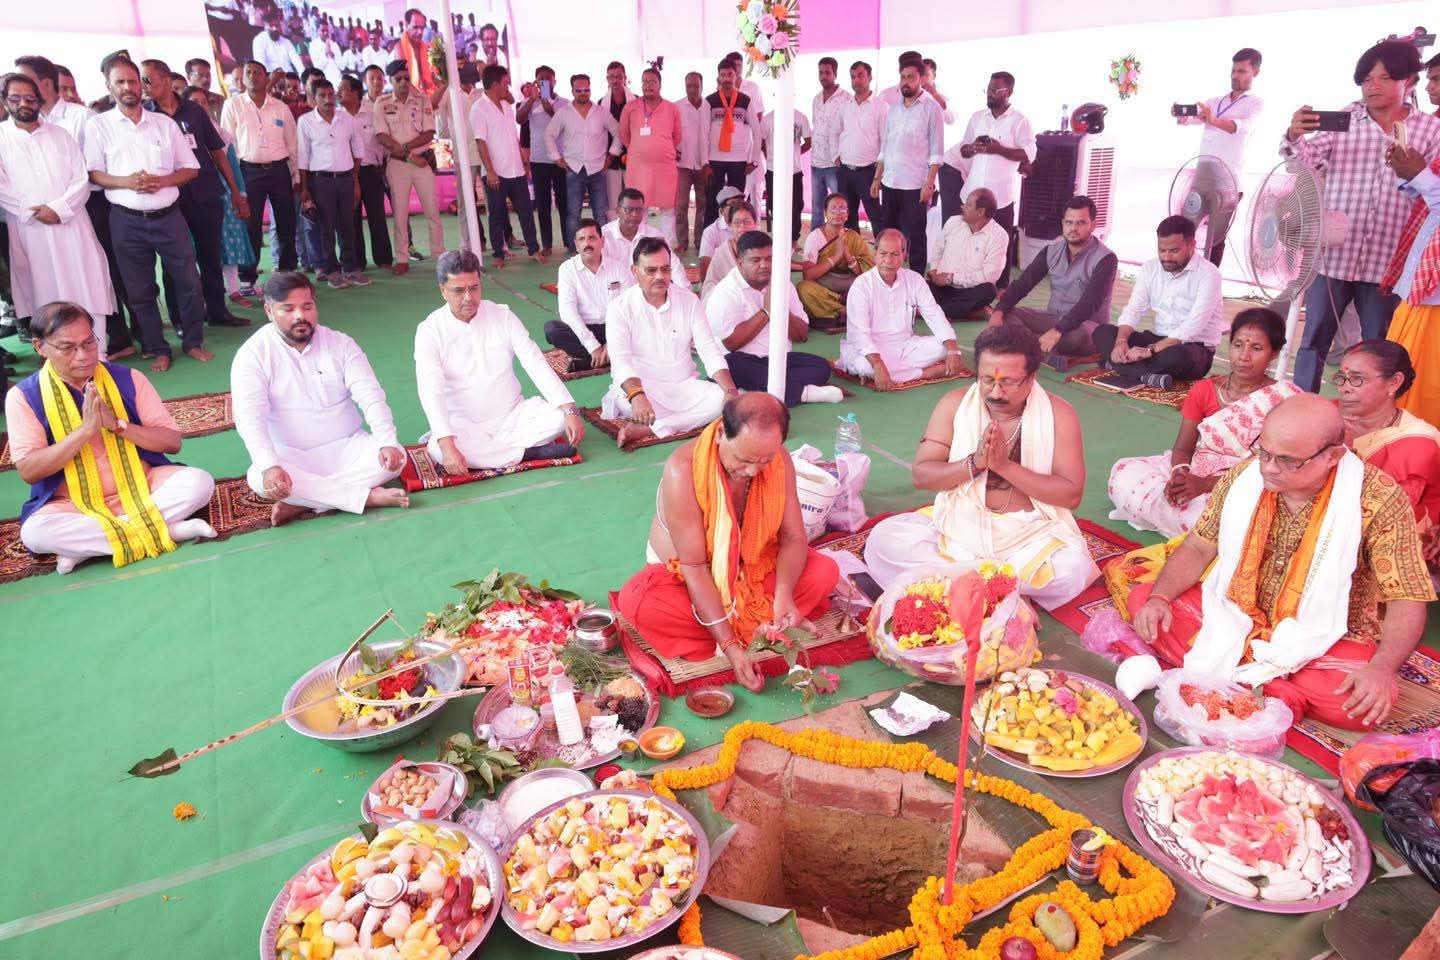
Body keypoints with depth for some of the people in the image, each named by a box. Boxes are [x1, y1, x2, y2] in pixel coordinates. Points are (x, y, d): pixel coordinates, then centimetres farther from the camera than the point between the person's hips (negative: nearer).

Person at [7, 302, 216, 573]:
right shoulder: (24, 396, -3)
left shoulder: (128, 378, 0)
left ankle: (83, 543, -22)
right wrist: (85, 430, -21)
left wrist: (118, 425, -19)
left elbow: (173, 442, -3)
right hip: (74, 504, -1)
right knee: (34, 532, -33)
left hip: (141, 485, 1)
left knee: (199, 481, -26)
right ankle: (168, 529, -28)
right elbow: (28, 471, -11)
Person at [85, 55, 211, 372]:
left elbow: (190, 168, 7)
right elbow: (92, 174, 1)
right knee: (140, 290, 6)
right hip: (127, 221, -1)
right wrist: (126, 182, -16)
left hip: (168, 216, 1)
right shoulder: (98, 126, 3)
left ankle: (193, 342, 18)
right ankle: (157, 350, 17)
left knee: (188, 281, 2)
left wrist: (162, 181, -10)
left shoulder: (164, 123, 7)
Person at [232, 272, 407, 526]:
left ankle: (304, 501, -26)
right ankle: (368, 496, -30)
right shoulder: (252, 354, -6)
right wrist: (270, 465, -34)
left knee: (396, 457, -25)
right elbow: (250, 417, -16)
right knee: (259, 478, -34)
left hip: (347, 448, 2)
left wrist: (387, 443, -25)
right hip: (292, 456, -2)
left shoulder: (341, 343, 1)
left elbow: (371, 397, -7)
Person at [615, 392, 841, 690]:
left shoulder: (779, 460, -18)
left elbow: (793, 537, -12)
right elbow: (694, 565, -29)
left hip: (751, 568, 3)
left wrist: (783, 594, -34)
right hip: (683, 574, -3)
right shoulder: (683, 470, -32)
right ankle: (760, 627, -22)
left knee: (825, 571, -18)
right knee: (635, 601, -35)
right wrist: (730, 646, -34)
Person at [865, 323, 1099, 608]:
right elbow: (921, 475, -5)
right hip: (957, 525, 2)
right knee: (883, 538, -20)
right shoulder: (955, 404, -2)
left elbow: (1071, 494, -11)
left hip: (1031, 534, -2)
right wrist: (974, 463, -22)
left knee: (1072, 570, -32)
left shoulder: (1057, 414, -6)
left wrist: (1006, 465, -22)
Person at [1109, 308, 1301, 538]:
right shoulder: (1204, 390, 2)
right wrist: (1180, 474, -23)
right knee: (1124, 471, -15)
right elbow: (1182, 448, 2)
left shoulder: (1284, 400, -10)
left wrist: (1206, 484, -27)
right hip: (1194, 472, 5)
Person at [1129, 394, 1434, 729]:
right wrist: (1159, 598, -15)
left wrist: (1382, 667, -32)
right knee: (1142, 597, -16)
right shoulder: (1244, 476, -7)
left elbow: (1407, 599, -15)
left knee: (1369, 702, -33)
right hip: (1233, 616, 4)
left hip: (1320, 644, -4)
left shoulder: (1378, 498, -16)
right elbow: (1198, 547, 2)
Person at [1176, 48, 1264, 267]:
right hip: (1201, 178, 5)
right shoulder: (1214, 101, 20)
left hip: (1228, 183, -5)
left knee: (1215, 242, -5)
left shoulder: (1255, 103, 1)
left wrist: (1213, 120, -39)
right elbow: (1187, 119, 6)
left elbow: (1243, 126, -20)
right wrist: (1180, 115, -19)